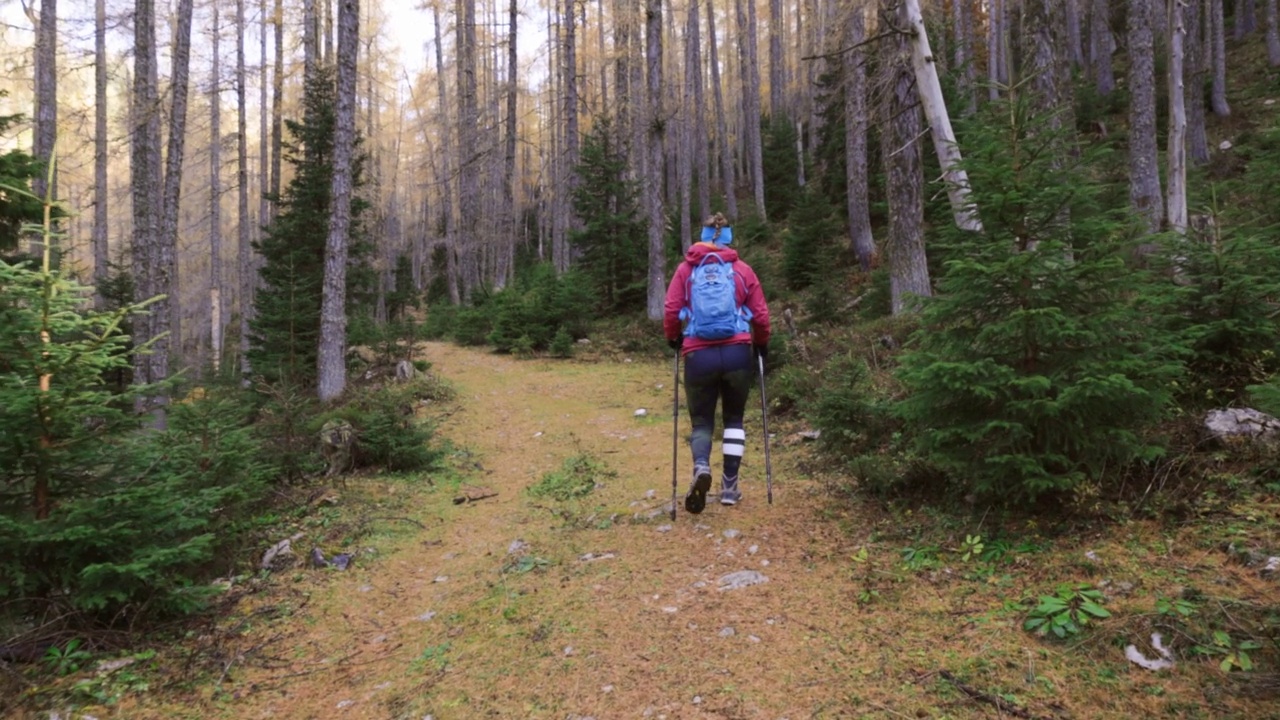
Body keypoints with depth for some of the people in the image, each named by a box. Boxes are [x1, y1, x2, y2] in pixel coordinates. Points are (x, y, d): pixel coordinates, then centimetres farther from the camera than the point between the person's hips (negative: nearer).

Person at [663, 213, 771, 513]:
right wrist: (761, 344, 23)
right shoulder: (742, 269, 7)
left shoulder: (686, 268, 6)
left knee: (701, 421, 13)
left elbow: (671, 311, -1)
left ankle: (701, 467, -16)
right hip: (738, 353, 1)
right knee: (733, 419, 19)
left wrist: (673, 339, 18)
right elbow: (761, 314, 5)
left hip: (698, 355, 0)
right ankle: (730, 485, 16)